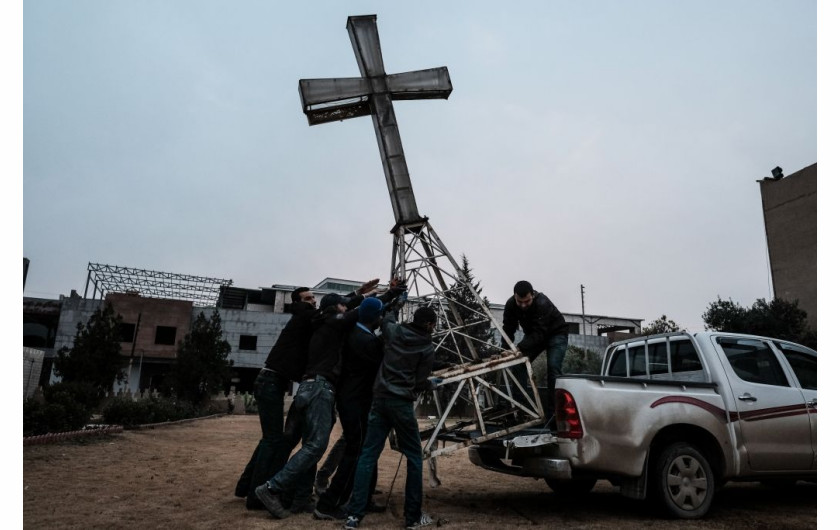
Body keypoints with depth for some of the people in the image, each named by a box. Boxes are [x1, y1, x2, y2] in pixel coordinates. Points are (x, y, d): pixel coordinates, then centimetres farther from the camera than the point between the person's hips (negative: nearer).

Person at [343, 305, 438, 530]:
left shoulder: (394, 331, 7)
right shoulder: (427, 348, -3)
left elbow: (387, 317, 31)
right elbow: (420, 384, -1)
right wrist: (431, 383, 21)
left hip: (380, 398, 5)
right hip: (402, 403, -4)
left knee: (368, 454, 5)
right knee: (414, 456, 9)